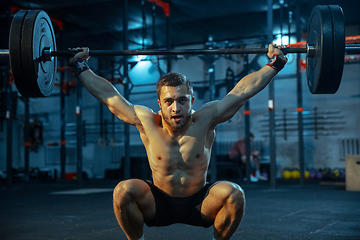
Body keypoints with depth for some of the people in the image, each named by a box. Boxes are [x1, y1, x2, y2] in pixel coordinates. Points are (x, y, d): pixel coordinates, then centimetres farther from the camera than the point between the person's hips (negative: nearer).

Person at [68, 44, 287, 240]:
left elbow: (242, 90, -11)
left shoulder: (205, 120, -14)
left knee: (234, 193, -28)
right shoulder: (147, 122, -14)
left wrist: (274, 65, -9)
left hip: (199, 205, 0)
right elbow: (108, 94, -7)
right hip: (158, 205, 0)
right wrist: (80, 67, -4)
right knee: (123, 191, -27)